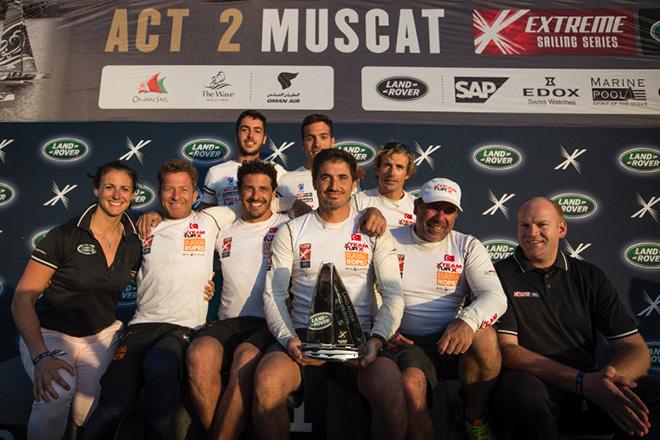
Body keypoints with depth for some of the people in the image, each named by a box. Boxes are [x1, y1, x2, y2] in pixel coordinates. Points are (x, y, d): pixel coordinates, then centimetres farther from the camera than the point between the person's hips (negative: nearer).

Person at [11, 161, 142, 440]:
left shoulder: (134, 244, 1)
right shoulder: (65, 236, -12)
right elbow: (22, 299, -14)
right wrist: (40, 356, -27)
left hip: (103, 334, 4)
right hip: (50, 334, -3)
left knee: (92, 415, -16)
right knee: (57, 393, -34)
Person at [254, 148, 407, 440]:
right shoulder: (291, 232, 12)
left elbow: (393, 295, 6)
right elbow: (273, 294, 6)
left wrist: (377, 340, -13)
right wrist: (288, 338, -13)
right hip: (304, 334, 1)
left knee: (391, 391, -31)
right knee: (266, 383, -31)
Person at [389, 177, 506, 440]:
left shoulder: (468, 247, 6)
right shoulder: (390, 241, 4)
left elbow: (495, 296, -8)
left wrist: (467, 321, -29)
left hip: (455, 341, 2)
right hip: (409, 344, -1)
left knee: (484, 334, -30)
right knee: (411, 384, -32)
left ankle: (474, 417, -3)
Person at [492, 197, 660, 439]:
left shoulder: (590, 277, 11)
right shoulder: (499, 275, -1)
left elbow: (635, 349, 5)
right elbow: (506, 350, -10)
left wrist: (608, 380, -19)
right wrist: (582, 381, -22)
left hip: (589, 387, 3)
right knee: (525, 392, -37)